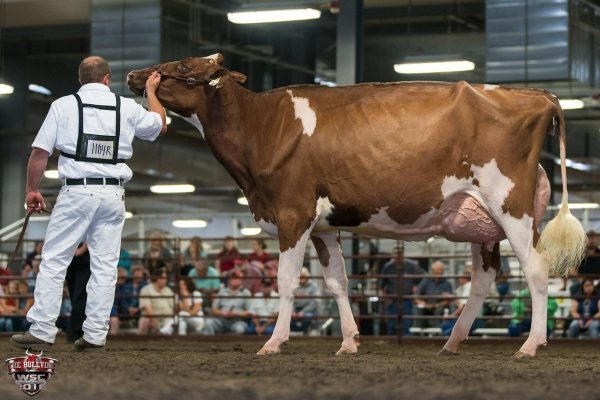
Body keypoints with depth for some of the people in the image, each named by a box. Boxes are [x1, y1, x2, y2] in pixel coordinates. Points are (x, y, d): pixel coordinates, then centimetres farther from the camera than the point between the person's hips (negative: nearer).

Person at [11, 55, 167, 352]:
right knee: (105, 266, 6)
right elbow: (160, 125, 26)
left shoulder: (63, 106, 1)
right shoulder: (127, 108, 7)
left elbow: (40, 152, -2)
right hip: (113, 195, 2)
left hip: (76, 192, -2)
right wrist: (151, 91, 41)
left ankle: (41, 331, -2)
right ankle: (95, 336, 6)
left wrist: (32, 190, 9)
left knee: (54, 261, 2)